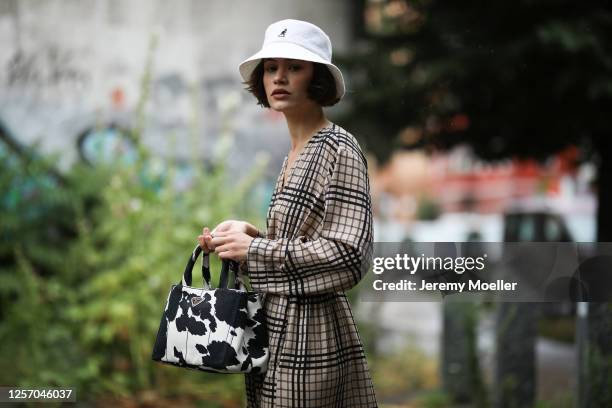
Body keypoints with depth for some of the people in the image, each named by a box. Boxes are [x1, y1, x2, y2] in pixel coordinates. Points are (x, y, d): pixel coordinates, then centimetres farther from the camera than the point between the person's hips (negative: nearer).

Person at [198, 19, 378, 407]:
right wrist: (250, 235, 3)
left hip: (310, 336, -8)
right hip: (281, 332, 8)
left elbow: (349, 256, -22)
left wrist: (254, 248, -16)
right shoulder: (297, 153, 13)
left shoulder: (339, 149, -13)